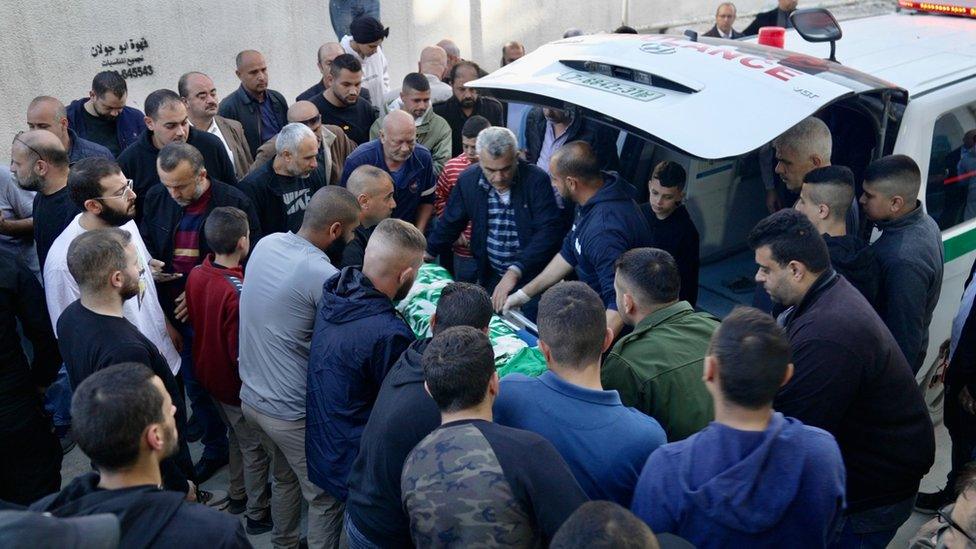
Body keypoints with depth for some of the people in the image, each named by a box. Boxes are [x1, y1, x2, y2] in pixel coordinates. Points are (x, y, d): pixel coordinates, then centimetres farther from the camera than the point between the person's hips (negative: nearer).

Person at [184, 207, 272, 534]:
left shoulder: (196, 274, -10)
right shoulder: (239, 292, -33)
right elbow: (242, 353, -28)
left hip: (209, 374, 7)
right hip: (237, 384, -7)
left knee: (236, 436, 28)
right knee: (255, 448, 13)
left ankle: (238, 495, 46)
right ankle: (257, 513, 30)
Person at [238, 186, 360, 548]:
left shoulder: (266, 244, -4)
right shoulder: (323, 276, -27)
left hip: (250, 396, 8)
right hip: (293, 412, -8)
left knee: (283, 476, 29)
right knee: (326, 497, 13)